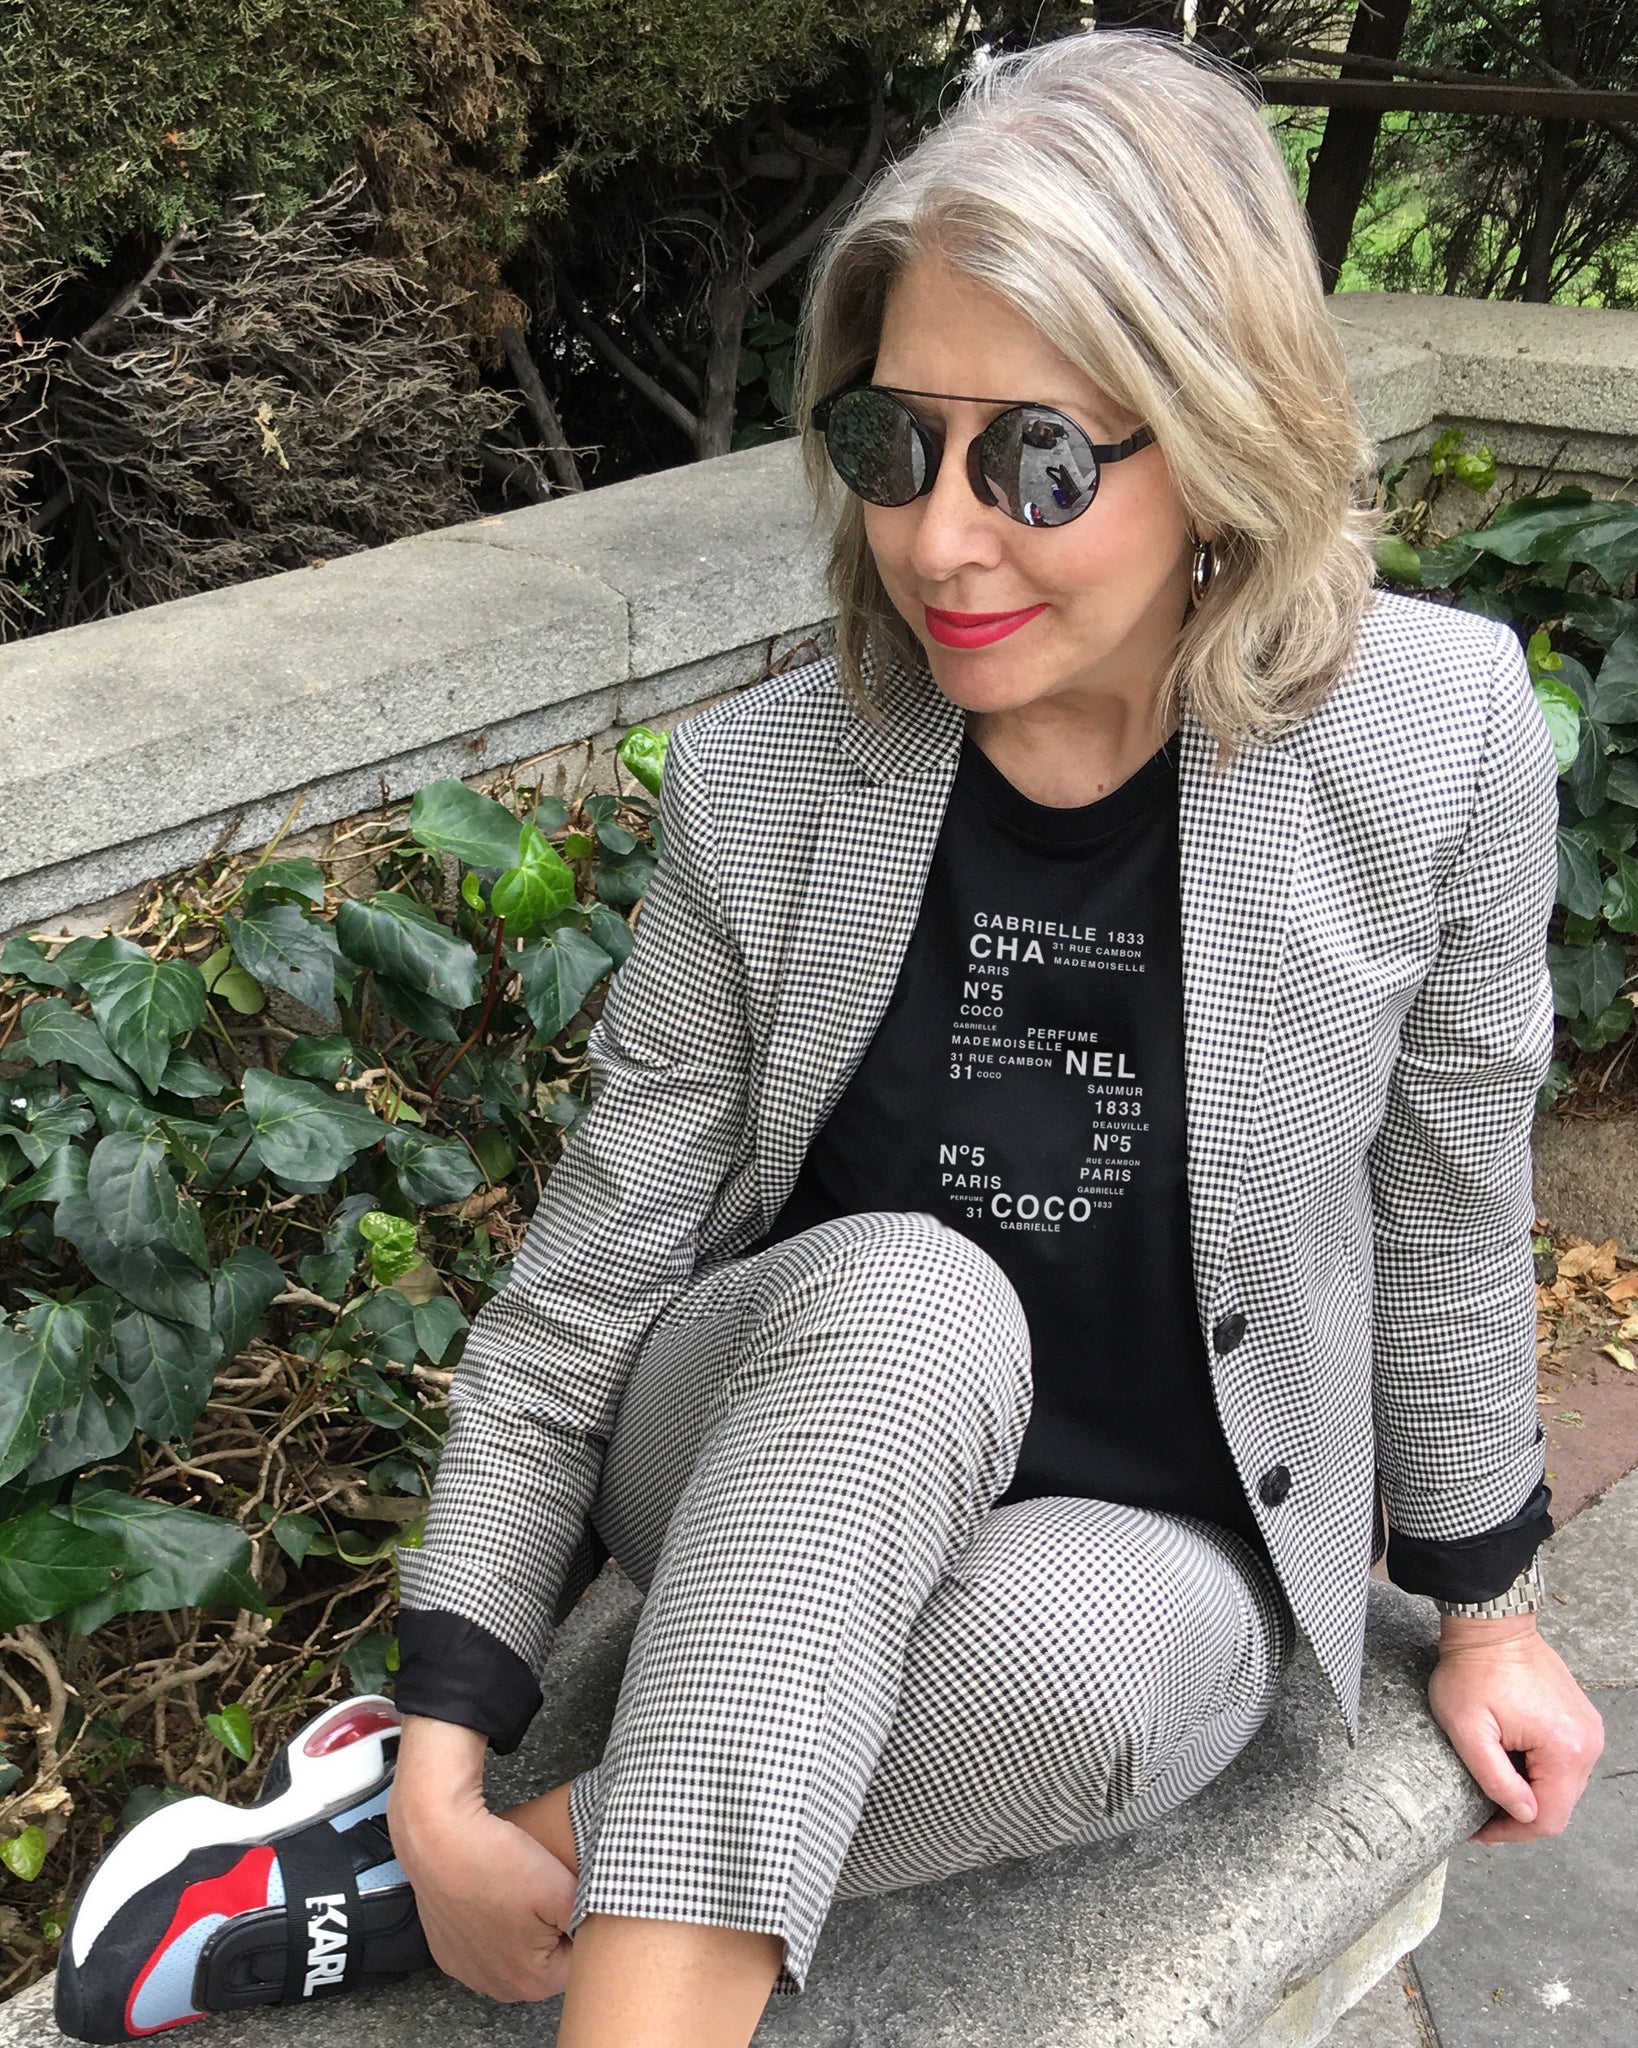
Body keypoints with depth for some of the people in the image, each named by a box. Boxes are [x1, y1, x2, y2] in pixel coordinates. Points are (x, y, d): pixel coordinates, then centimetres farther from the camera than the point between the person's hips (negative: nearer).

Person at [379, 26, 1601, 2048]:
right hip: (787, 1489, 1)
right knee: (909, 1299, -34)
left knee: (1055, 1656, -35)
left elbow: (1443, 1209, -2)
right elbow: (593, 1263, -9)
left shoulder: (1435, 738, -15)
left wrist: (1482, 1607, 10)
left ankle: (578, 1858, -14)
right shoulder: (760, 783, -13)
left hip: (1158, 1545, 0)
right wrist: (445, 1740, -14)